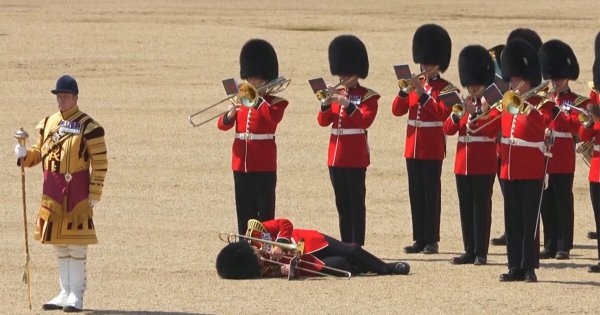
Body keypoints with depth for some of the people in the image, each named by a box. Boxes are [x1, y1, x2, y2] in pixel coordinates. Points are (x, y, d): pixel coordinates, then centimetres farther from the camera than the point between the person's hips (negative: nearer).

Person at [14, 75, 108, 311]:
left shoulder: (88, 126, -7)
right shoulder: (47, 124, 12)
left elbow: (100, 163, -8)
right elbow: (38, 153, 19)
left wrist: (94, 194, -12)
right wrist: (24, 155, -4)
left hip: (77, 191, -6)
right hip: (52, 190, 6)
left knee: (76, 244, -5)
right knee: (59, 244, 11)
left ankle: (77, 296, -1)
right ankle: (65, 293, 19)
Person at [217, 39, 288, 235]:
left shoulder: (275, 102, -1)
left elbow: (274, 118, -24)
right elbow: (222, 125, 7)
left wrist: (257, 98, -20)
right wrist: (229, 115, -14)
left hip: (264, 165, -5)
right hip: (241, 163, 5)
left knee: (265, 209, -2)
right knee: (244, 210, 7)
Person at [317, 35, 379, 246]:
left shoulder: (367, 96, -2)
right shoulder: (336, 94, 14)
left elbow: (366, 121, -17)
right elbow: (323, 121, 7)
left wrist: (348, 105, -26)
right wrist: (326, 105, -12)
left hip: (355, 157, -6)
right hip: (336, 155, 6)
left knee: (356, 202, -5)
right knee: (342, 204, 9)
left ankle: (357, 245, -5)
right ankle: (345, 244, 14)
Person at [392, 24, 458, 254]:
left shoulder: (446, 89, -3)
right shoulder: (415, 85, 13)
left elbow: (442, 113, -18)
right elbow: (397, 110, 6)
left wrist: (423, 94, -23)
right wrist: (404, 92, -11)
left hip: (432, 149, -6)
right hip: (413, 147, 6)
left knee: (431, 194, -4)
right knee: (416, 194, 7)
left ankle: (432, 241, -1)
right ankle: (419, 239, 12)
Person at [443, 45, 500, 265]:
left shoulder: (492, 105, -2)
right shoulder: (464, 105, 14)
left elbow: (492, 127, -18)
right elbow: (448, 130, 5)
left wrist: (475, 113, -26)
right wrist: (457, 115, -12)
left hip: (483, 165, -6)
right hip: (463, 164, 6)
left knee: (481, 207, -4)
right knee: (466, 208, 7)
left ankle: (481, 252, -2)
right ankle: (469, 250, 12)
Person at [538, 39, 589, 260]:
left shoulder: (577, 101, 0)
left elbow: (574, 125, -14)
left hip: (563, 161, -5)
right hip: (544, 158, 5)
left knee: (563, 203, -2)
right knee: (547, 203, 7)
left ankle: (563, 247, 1)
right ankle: (550, 245, 13)